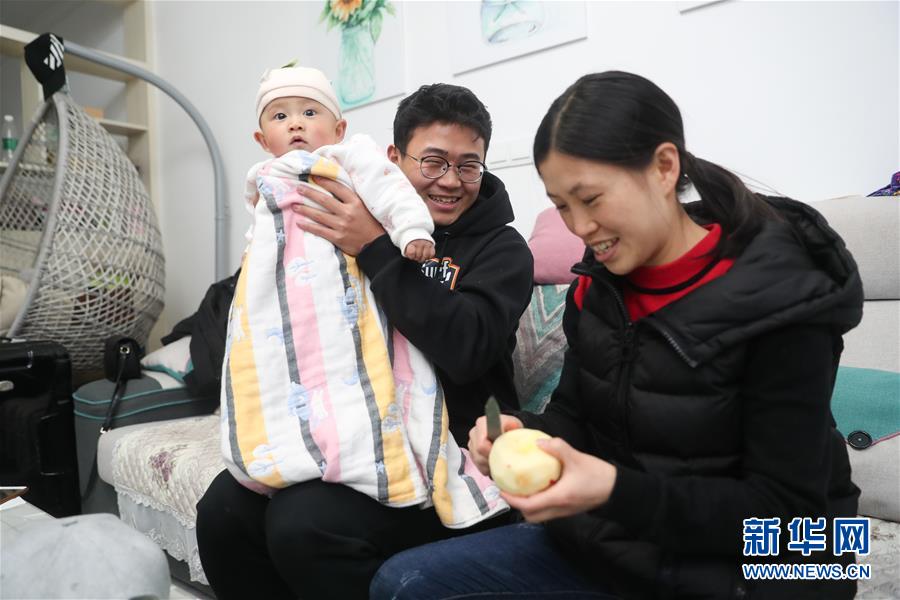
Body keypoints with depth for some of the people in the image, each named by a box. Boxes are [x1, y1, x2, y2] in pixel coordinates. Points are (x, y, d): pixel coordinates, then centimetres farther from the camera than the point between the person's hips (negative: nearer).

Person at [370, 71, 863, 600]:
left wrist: (616, 490, -30)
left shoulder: (780, 304, -20)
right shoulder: (596, 286, -1)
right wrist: (523, 434, -15)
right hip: (602, 539, 6)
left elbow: (783, 510, -17)